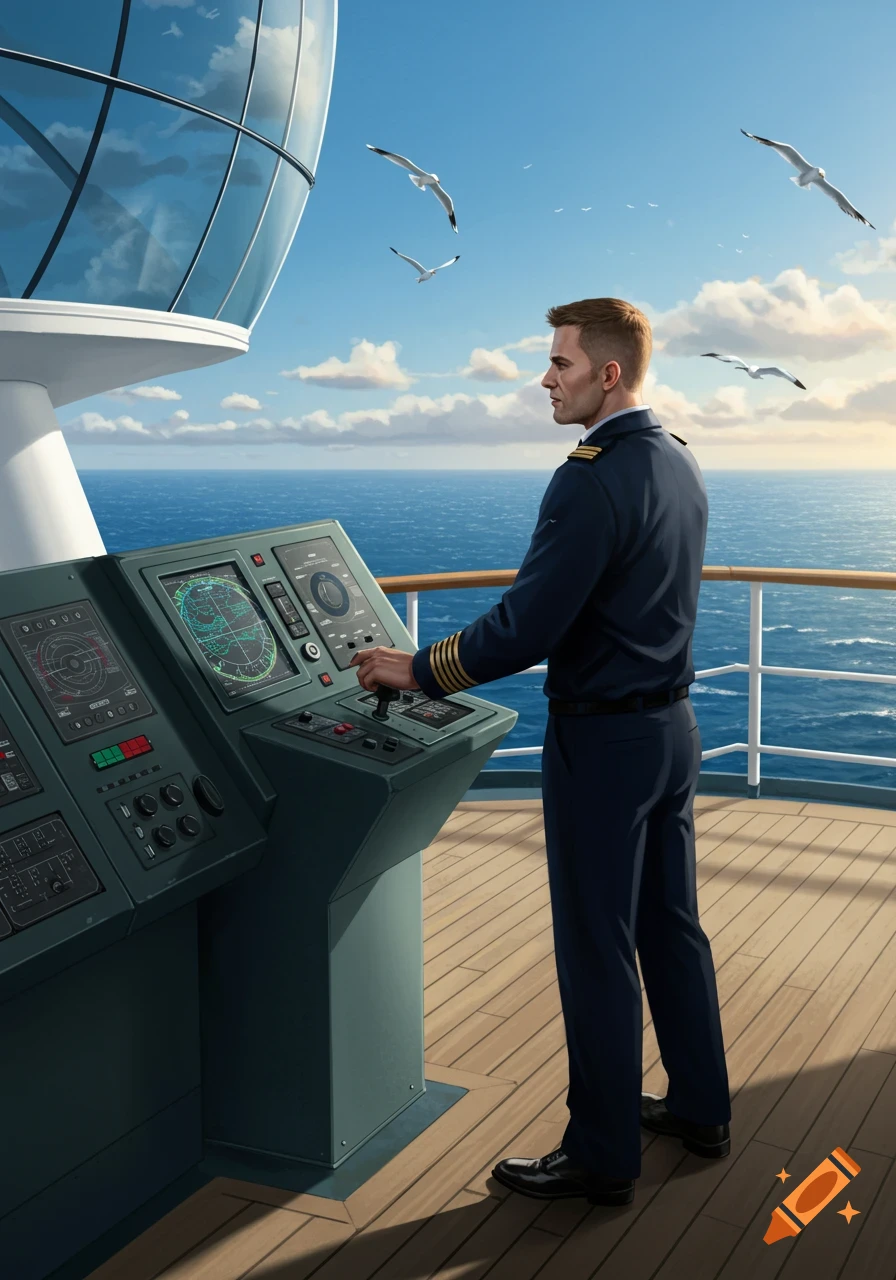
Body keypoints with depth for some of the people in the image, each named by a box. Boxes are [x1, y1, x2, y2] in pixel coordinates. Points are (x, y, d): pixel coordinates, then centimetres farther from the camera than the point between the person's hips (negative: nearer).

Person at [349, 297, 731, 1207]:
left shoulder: (591, 480, -22)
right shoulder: (680, 464, 7)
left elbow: (527, 628, -24)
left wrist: (419, 671, -11)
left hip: (601, 740, -9)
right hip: (673, 723, 9)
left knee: (596, 951, 3)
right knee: (671, 924, 19)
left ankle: (603, 1157, 17)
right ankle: (700, 1109, 34)